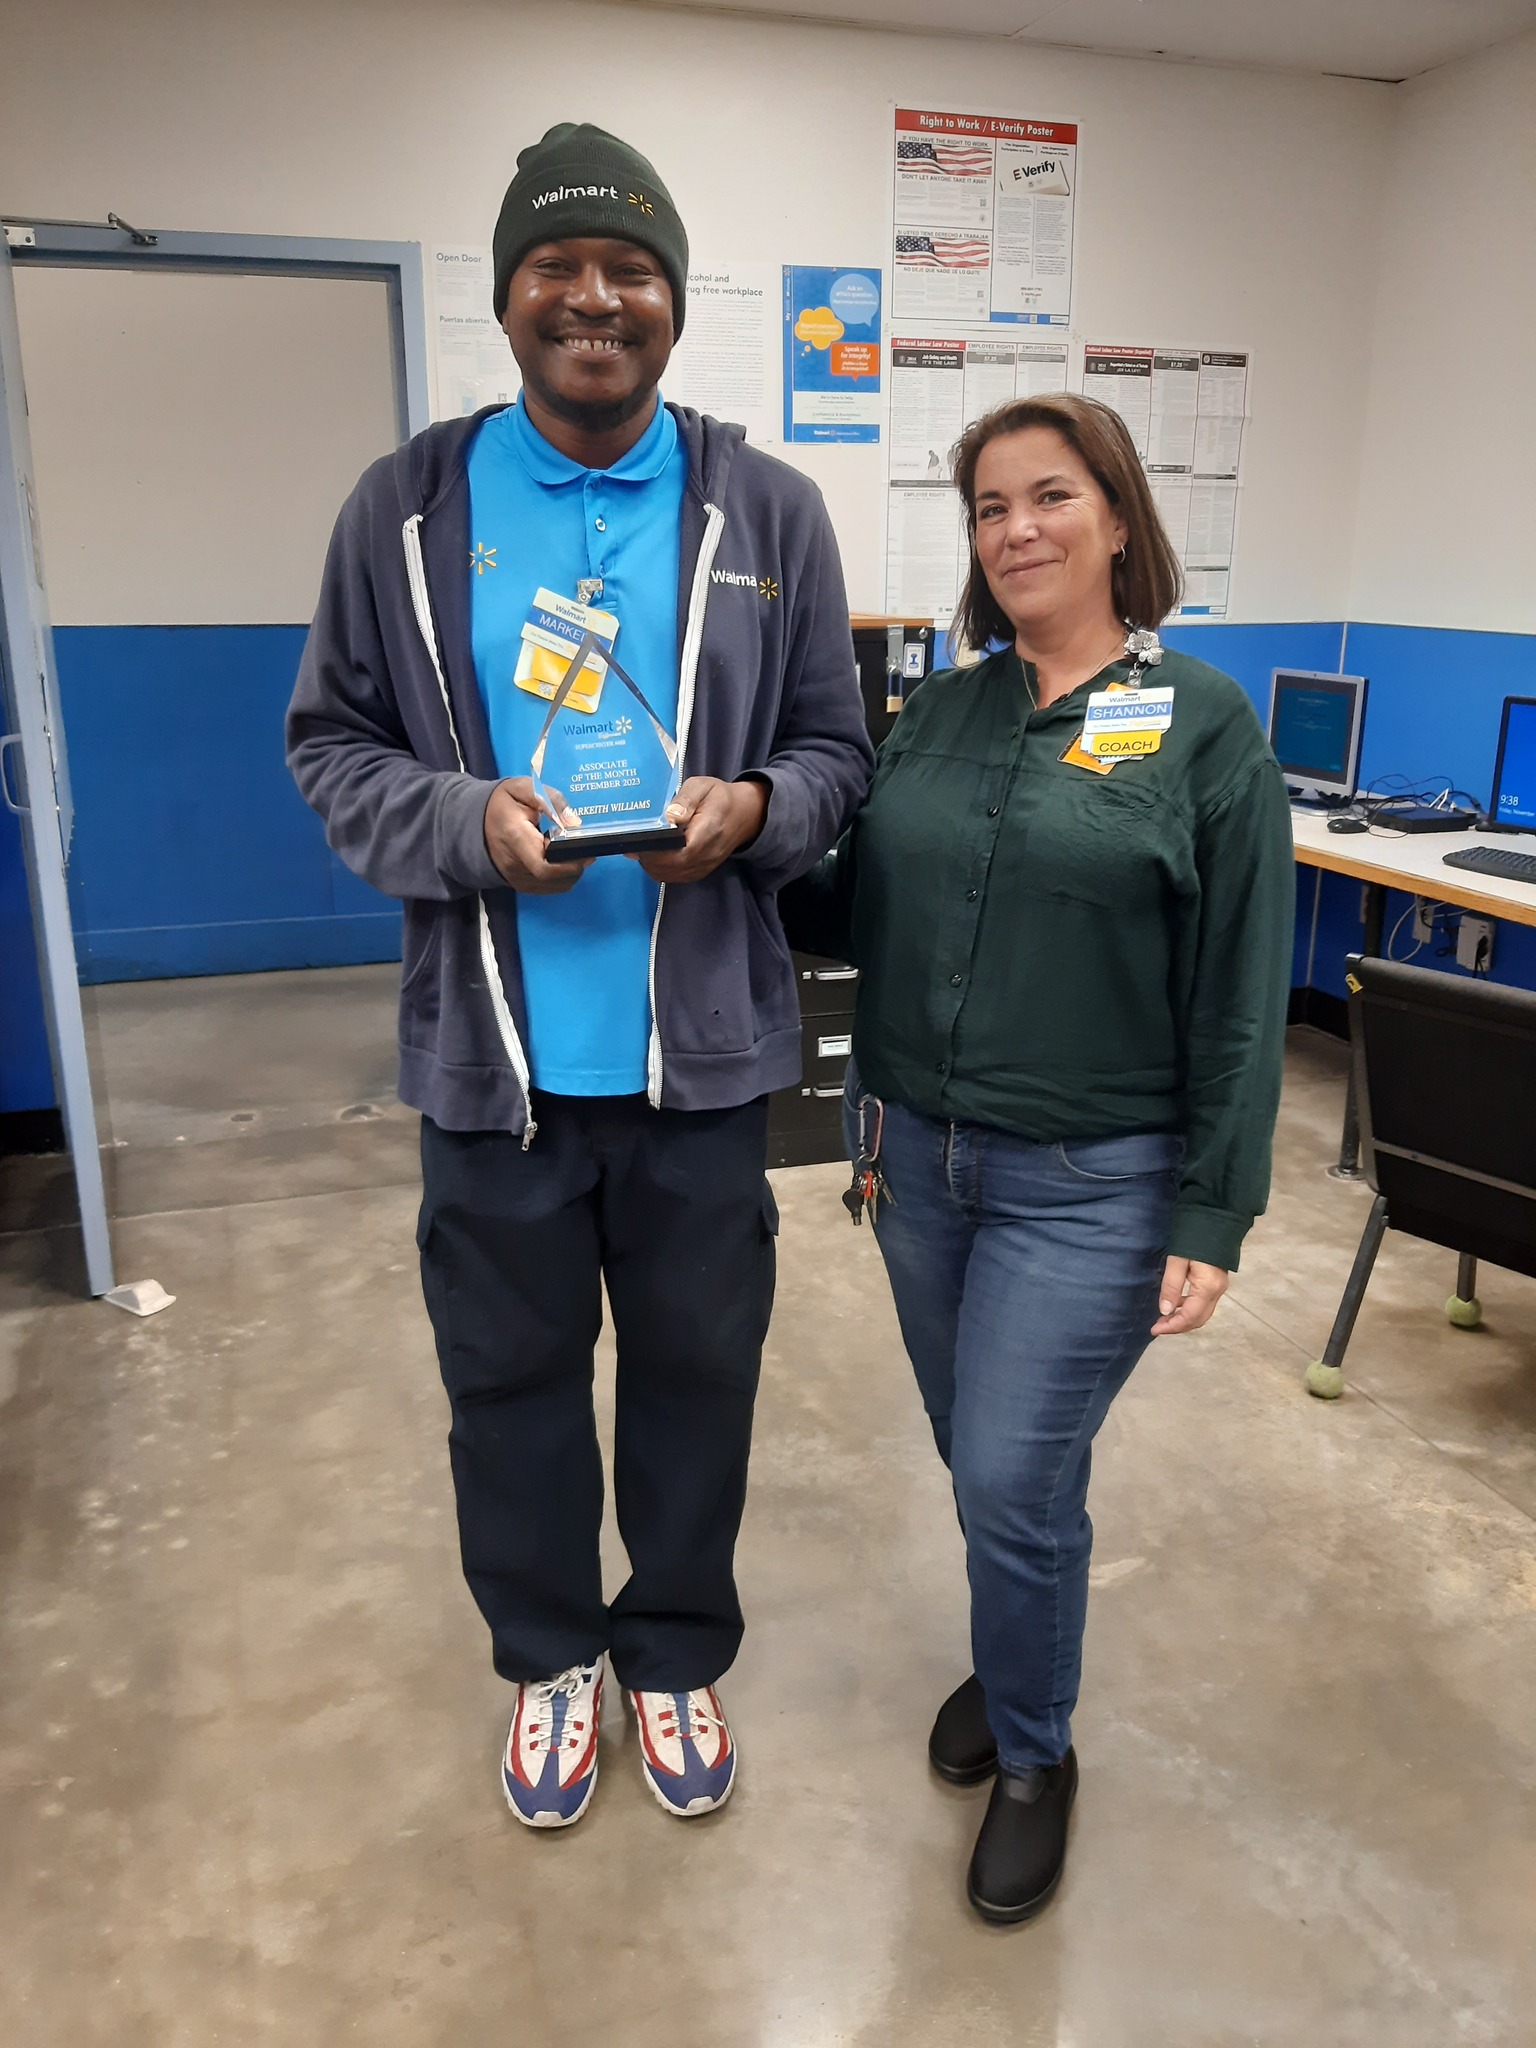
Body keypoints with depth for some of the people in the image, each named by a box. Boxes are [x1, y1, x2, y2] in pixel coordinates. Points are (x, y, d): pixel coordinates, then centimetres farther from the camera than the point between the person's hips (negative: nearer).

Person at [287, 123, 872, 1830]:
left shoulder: (769, 512, 1)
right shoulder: (407, 507, 0)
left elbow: (834, 750, 5)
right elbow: (331, 744, 3)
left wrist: (752, 808, -17)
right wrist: (465, 822, -17)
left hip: (703, 1049, 1)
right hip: (491, 1054, 0)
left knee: (697, 1368, 16)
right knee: (510, 1377, 17)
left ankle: (676, 1653, 43)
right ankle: (550, 1657, 44)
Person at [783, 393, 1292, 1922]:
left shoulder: (1203, 725, -6)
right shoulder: (939, 717, 6)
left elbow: (1238, 996, -8)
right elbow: (857, 915, 9)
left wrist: (1212, 1218, -10)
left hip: (1090, 1185, -4)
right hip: (915, 1155, 5)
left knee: (1014, 1481, -1)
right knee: (979, 1459, 18)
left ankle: (1034, 1756, 27)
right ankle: (1015, 1661, 46)